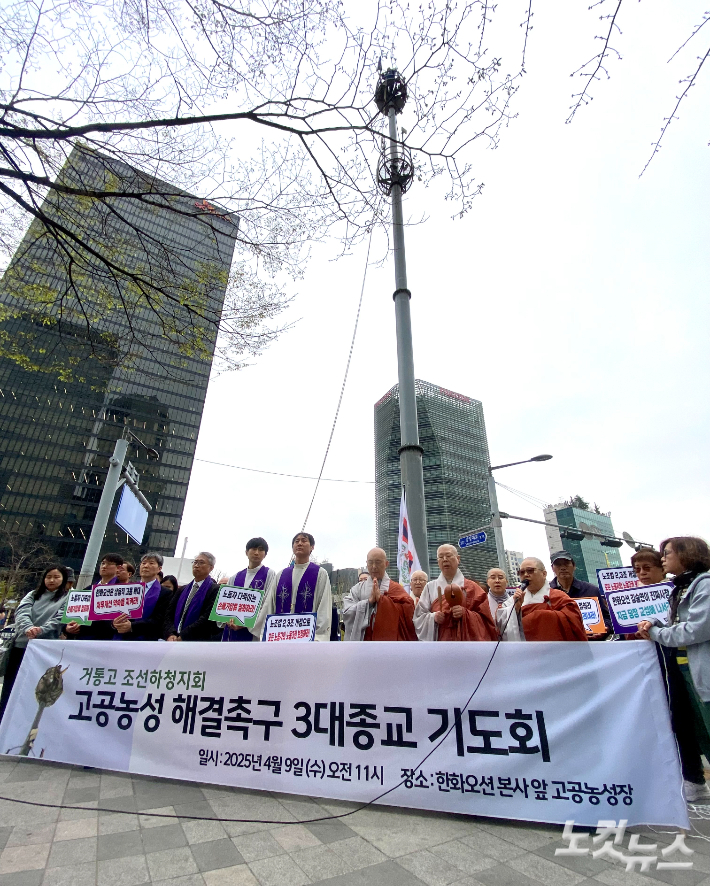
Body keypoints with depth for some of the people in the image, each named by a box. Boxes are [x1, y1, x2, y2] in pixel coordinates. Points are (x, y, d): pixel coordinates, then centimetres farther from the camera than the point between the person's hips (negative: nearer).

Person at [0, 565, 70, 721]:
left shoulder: (68, 598, 0)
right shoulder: (32, 595, 12)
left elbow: (59, 619, -11)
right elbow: (21, 613, -4)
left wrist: (41, 630, -27)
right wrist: (28, 628, -24)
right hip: (21, 644, 4)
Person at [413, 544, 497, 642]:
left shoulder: (471, 587, 7)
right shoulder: (430, 587, 9)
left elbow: (485, 619, 1)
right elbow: (418, 618, 6)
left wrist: (465, 614, -15)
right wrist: (433, 617, -13)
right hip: (438, 639, 1)